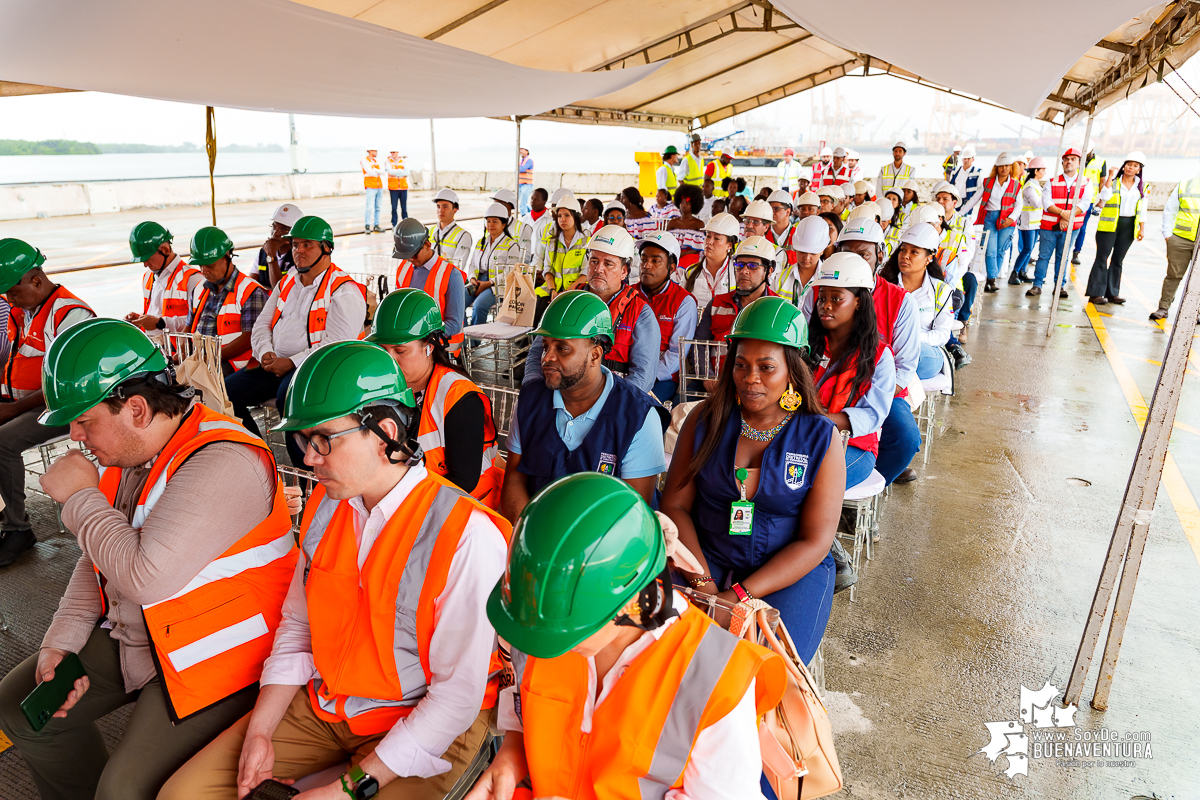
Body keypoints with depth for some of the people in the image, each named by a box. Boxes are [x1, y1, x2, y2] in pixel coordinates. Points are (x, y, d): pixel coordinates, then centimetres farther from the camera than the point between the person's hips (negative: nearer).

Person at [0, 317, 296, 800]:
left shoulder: (223, 464, -29)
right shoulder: (125, 451, 3)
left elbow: (146, 578, -32)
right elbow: (98, 561, 15)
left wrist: (81, 497, -19)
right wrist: (60, 641, 3)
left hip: (210, 653, -9)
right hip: (130, 635, 10)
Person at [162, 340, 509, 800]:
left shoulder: (467, 536, -25)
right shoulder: (324, 506, 0)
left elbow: (458, 696, -22)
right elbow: (297, 625, 9)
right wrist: (259, 732, -1)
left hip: (421, 725, -5)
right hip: (322, 707, 6)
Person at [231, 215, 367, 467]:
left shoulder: (343, 292, -8)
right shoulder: (287, 283, 18)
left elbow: (335, 344, -17)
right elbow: (263, 323, 20)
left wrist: (292, 362, -20)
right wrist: (265, 353, -1)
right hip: (276, 365, 8)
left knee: (288, 393, -37)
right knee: (226, 390, -6)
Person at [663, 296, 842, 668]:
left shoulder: (822, 437, -5)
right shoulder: (705, 419, 1)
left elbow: (815, 541, -8)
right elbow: (675, 505, 1)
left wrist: (739, 595, -18)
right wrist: (702, 581, -15)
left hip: (792, 572, -1)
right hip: (708, 559, 2)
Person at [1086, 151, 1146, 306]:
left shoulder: (1141, 186, 10)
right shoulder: (1113, 180, -1)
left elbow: (1142, 209, 12)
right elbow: (1105, 197, -19)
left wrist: (1142, 228, 8)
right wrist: (1110, 177, -19)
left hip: (1128, 226, 4)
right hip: (1109, 224, -4)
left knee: (1118, 260, 8)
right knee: (1102, 258, -5)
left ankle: (1112, 293, 13)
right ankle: (1096, 293, -2)